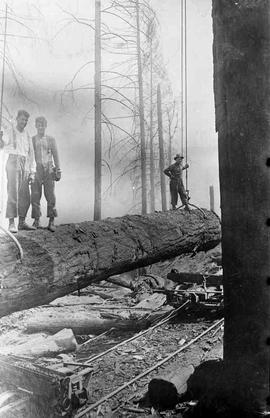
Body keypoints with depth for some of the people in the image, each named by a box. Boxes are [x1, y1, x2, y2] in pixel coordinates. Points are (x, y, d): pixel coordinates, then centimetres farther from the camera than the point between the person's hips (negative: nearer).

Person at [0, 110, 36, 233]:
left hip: (25, 166, 5)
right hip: (13, 163, -5)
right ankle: (11, 223, -11)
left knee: (25, 196, 3)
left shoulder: (27, 136, 16)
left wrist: (32, 173, 9)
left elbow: (31, 154, 15)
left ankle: (22, 222, 11)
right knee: (13, 194, -11)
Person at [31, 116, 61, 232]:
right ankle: (36, 221, 4)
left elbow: (56, 156, 6)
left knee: (50, 196, -6)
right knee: (35, 196, -3)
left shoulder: (51, 139, 8)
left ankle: (51, 222, -3)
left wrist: (58, 171, -1)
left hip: (48, 170, -1)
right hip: (36, 170, 1)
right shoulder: (31, 140, 9)